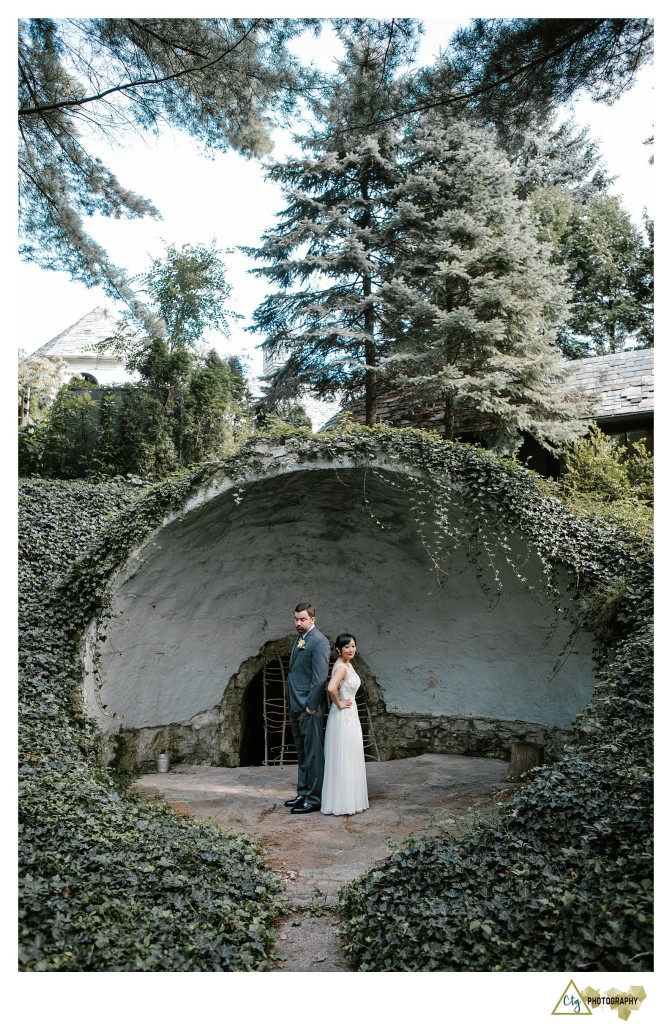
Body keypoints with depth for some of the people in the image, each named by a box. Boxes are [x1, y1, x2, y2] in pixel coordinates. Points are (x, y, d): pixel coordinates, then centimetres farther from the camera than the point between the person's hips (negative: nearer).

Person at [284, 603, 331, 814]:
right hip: (296, 707, 10)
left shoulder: (319, 642, -14)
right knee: (302, 754, 17)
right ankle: (303, 793, 27)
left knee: (313, 753, -1)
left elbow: (320, 677, -19)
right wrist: (293, 704, 15)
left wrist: (311, 706, -18)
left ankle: (314, 799, 6)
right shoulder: (299, 640, 15)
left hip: (309, 708, -9)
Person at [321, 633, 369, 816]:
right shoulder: (341, 667, -20)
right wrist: (339, 703, -21)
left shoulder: (347, 665, 10)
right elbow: (331, 688, -37)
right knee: (343, 759, -2)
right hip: (343, 717, -10)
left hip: (349, 715, 10)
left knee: (349, 758, 15)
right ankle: (343, 803, 5)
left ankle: (348, 799, 24)